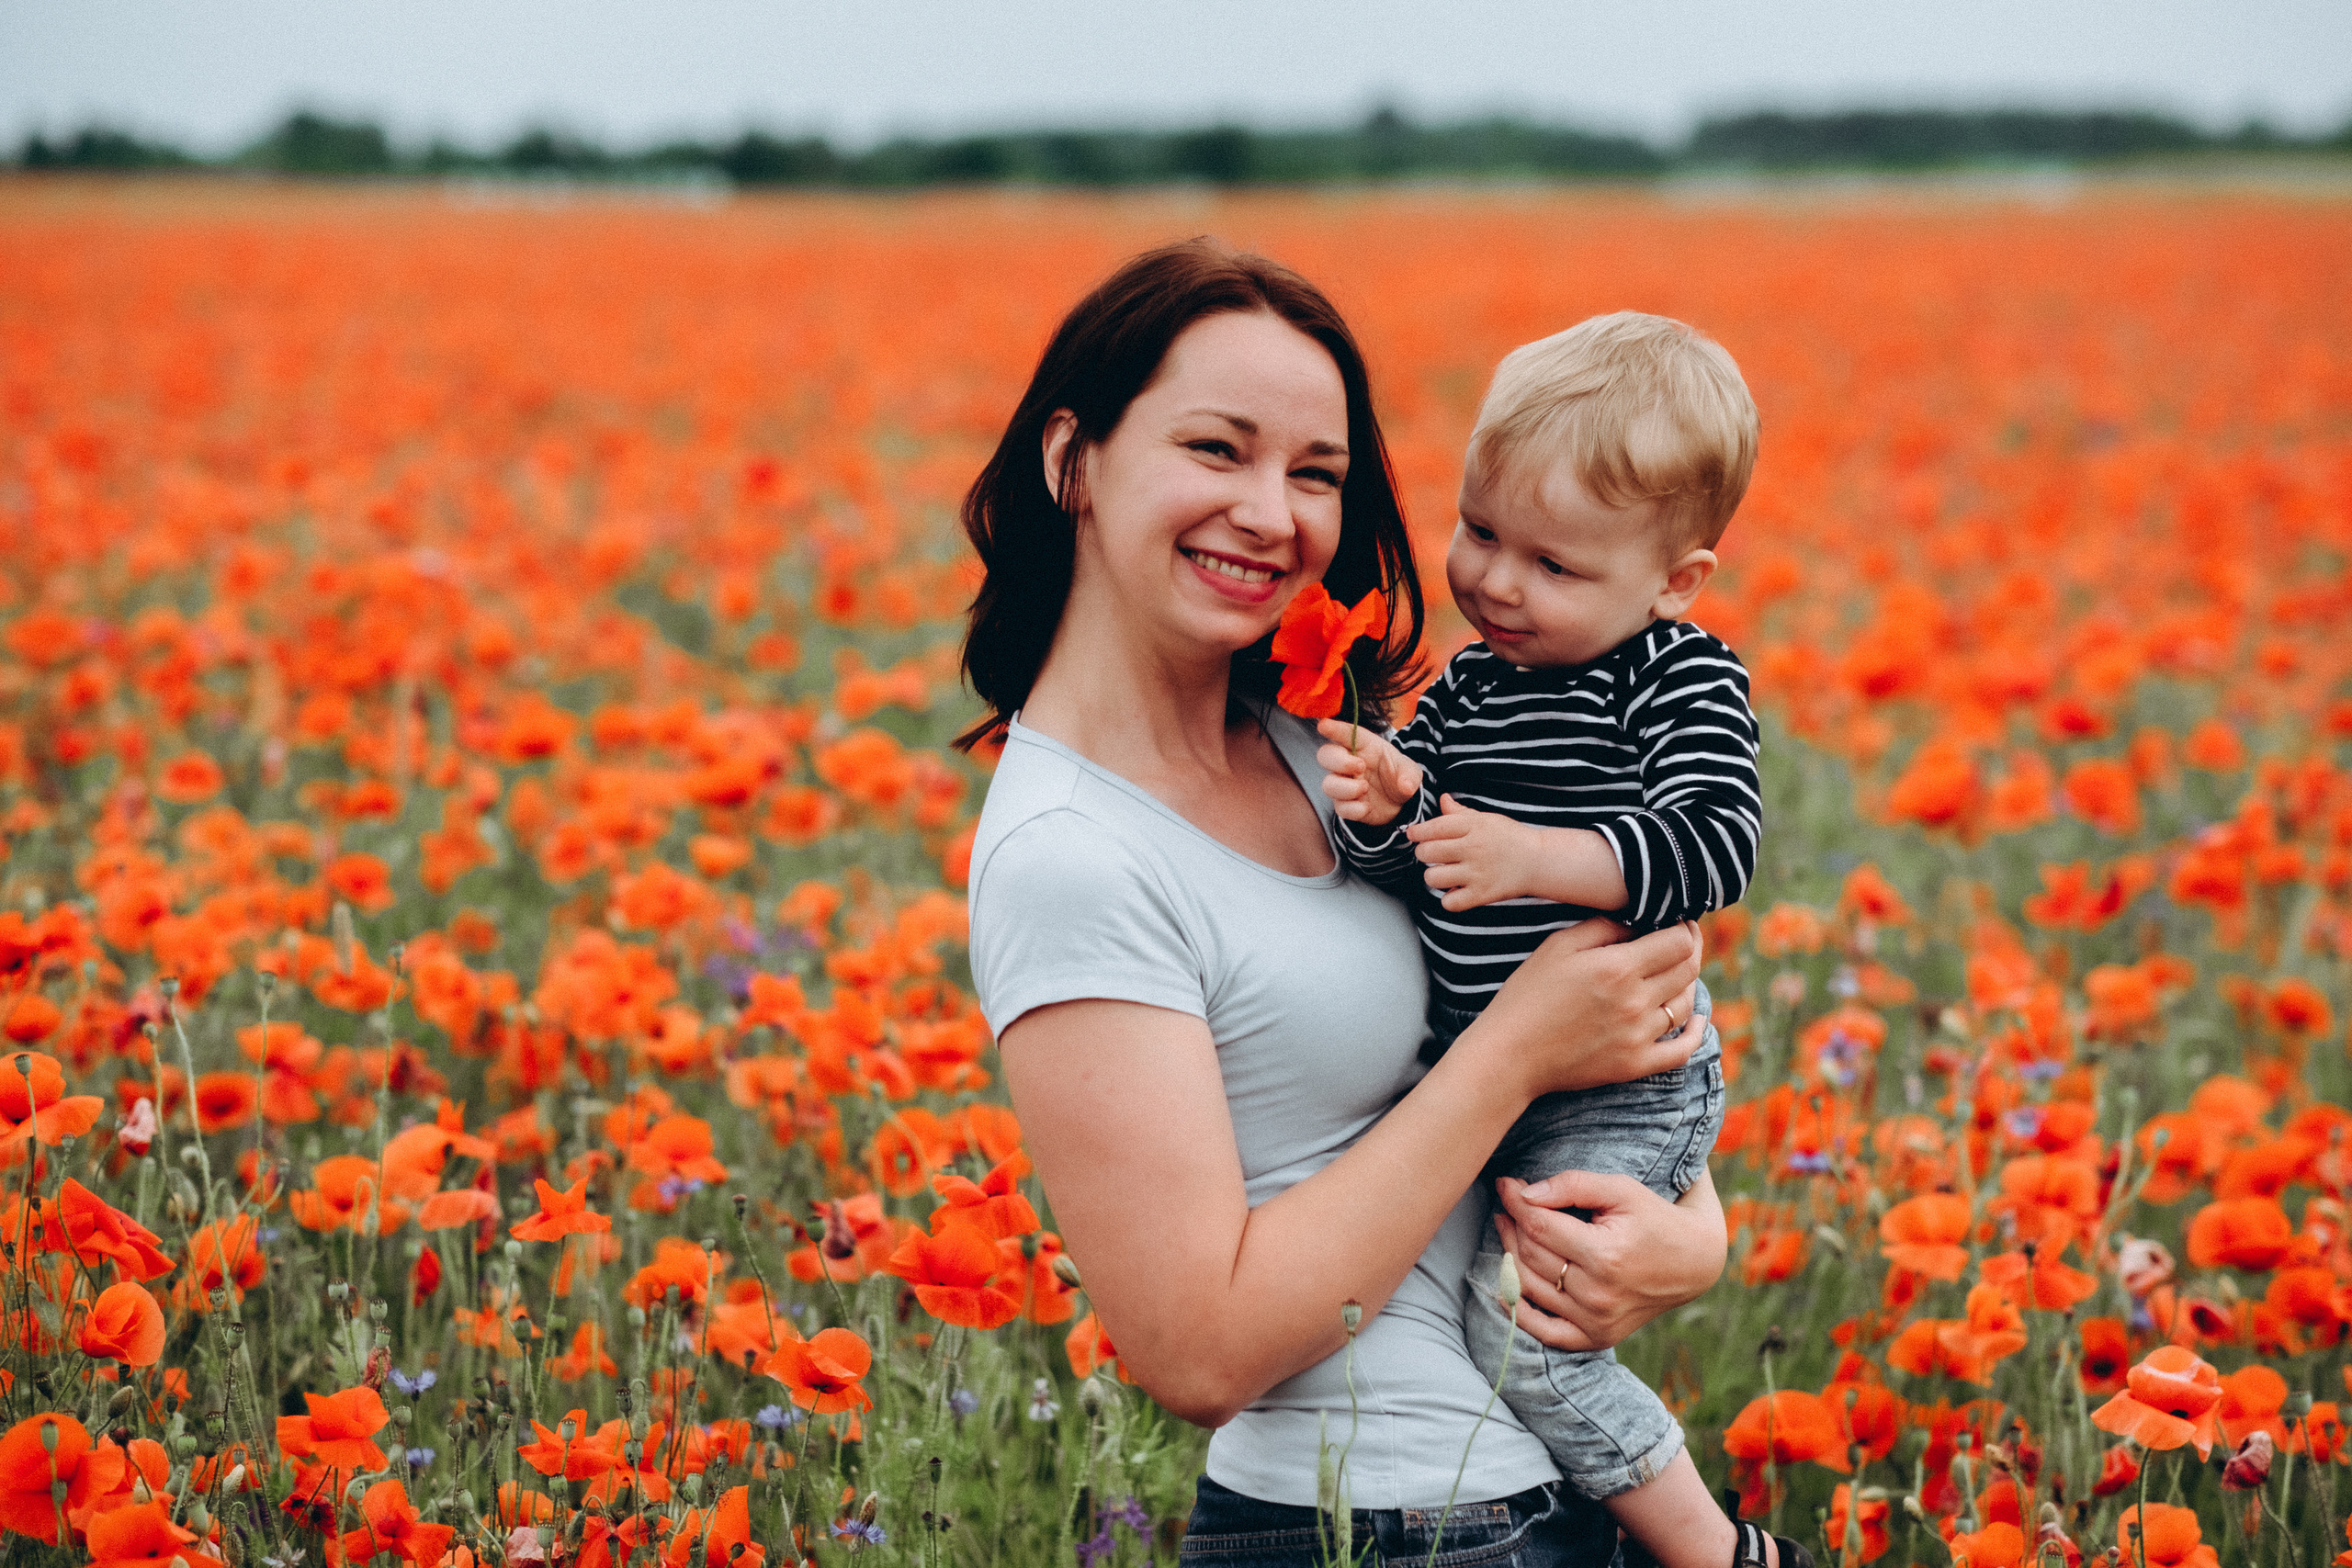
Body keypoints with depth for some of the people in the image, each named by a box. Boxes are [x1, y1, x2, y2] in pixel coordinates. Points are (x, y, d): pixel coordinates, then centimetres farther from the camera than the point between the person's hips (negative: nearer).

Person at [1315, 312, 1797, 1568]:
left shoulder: (1681, 682, -11)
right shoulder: (1463, 694, 7)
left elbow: (1717, 846, -25)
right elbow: (1413, 867, 7)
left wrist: (1536, 858, -33)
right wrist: (1386, 811, -15)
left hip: (1622, 1088, -8)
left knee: (1520, 1330, -16)